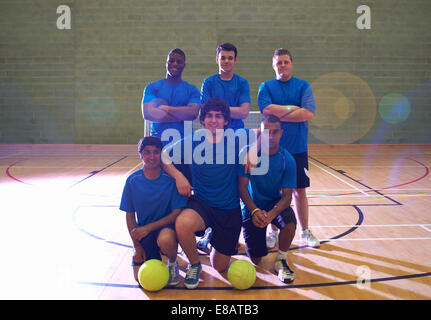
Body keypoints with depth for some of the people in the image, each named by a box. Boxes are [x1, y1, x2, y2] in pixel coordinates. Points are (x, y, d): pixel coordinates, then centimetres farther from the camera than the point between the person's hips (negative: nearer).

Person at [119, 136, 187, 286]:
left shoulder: (170, 179, -14)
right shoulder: (133, 180, -7)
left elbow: (177, 213, -14)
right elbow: (130, 215, 0)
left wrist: (148, 227, -20)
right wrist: (136, 246, -4)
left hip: (166, 226, -2)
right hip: (143, 232, 3)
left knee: (165, 240, -38)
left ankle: (172, 263, -1)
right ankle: (154, 255, 23)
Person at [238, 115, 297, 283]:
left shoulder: (287, 160, -14)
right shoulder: (248, 153, -16)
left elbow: (286, 196, -16)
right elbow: (242, 187, -16)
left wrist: (271, 214, -36)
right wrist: (254, 211, -33)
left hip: (275, 203, 1)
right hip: (251, 207, 0)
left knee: (289, 221, -35)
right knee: (256, 260, -1)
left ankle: (281, 260, -5)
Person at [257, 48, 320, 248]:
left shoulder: (303, 86, 4)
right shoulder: (266, 87, 4)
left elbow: (308, 113, -11)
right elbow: (267, 110, -14)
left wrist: (279, 114, -13)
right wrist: (293, 108, -11)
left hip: (298, 148, 1)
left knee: (300, 191, 7)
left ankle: (305, 232, 21)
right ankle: (274, 232, 19)